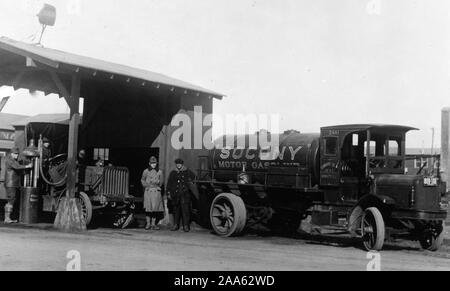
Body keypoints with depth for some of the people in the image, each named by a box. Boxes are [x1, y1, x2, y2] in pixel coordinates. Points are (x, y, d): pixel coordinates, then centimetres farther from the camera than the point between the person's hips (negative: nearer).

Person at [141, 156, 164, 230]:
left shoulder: (159, 172, 8)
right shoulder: (146, 171, 9)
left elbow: (161, 182, 9)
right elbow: (142, 180, 14)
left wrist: (157, 182, -5)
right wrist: (147, 184, 1)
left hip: (156, 191, 0)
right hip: (148, 191, 0)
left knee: (156, 208, -5)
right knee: (148, 208, -2)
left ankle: (155, 224, 3)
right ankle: (148, 224, 6)